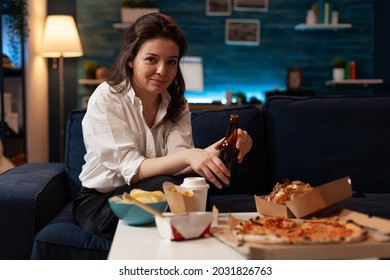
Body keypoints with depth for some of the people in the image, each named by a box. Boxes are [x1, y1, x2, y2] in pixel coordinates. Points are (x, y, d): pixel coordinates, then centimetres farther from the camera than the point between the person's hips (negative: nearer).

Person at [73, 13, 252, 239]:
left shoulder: (176, 104, 2)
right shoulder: (105, 99, -13)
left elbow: (177, 164, -16)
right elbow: (131, 170, -24)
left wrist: (214, 152, -37)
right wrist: (187, 155, -41)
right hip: (99, 203, -4)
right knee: (165, 186, -33)